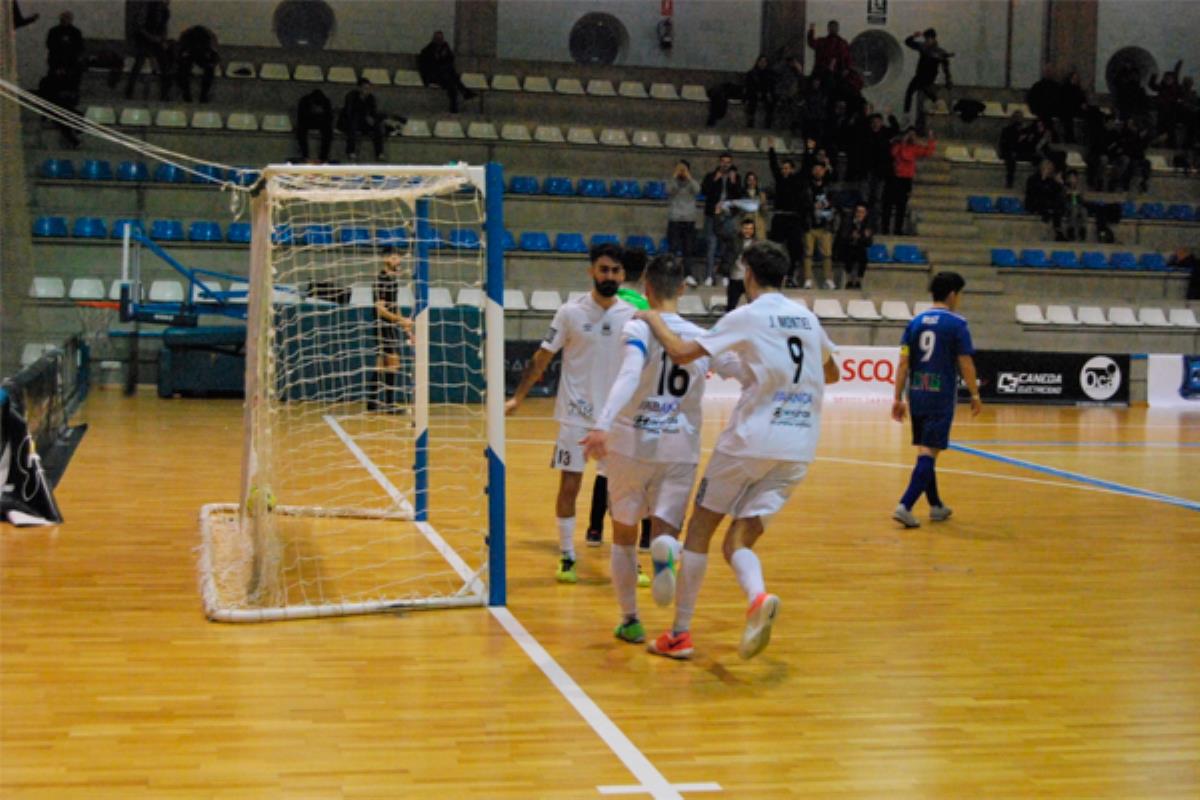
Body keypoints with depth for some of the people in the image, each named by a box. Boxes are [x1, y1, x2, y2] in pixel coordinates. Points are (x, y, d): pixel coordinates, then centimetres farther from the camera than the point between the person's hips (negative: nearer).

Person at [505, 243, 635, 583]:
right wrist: (517, 397, -5)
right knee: (569, 485, 0)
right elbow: (543, 358, -1)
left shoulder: (632, 316, 0)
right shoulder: (571, 312, -5)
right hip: (576, 415, -2)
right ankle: (567, 558, 13)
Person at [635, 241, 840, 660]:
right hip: (798, 449, 5)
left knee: (700, 529, 10)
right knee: (738, 542, 8)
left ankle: (680, 634, 10)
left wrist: (656, 321, 7)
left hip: (750, 440, -5)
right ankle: (759, 598, -24)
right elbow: (831, 373, 28)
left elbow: (682, 353, -9)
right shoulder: (808, 317, 13)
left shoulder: (747, 317, -4)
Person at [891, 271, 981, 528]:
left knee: (925, 450, 16)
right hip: (941, 396, -5)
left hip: (917, 395, 5)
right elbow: (965, 364, -8)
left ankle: (936, 506, 28)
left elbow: (903, 363, 4)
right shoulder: (956, 324, -6)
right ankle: (905, 506, -17)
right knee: (928, 452, -5)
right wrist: (975, 395, 3)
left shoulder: (915, 322, 7)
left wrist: (898, 398, 6)